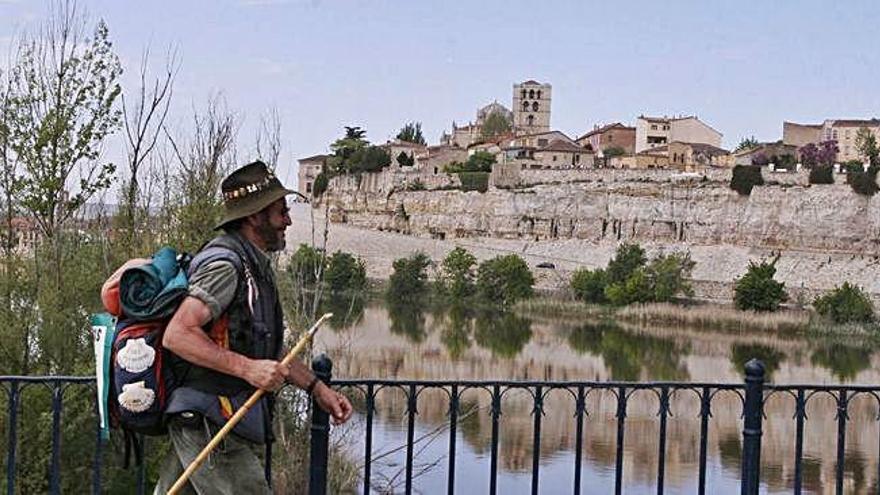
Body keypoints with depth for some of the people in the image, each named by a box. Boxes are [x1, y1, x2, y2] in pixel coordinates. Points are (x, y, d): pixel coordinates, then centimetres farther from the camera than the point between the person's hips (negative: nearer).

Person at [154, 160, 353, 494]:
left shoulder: (255, 267, 19)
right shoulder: (224, 263, -13)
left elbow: (268, 351, 27)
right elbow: (177, 335, -23)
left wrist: (317, 388, 19)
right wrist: (247, 369, -28)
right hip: (209, 421, -10)